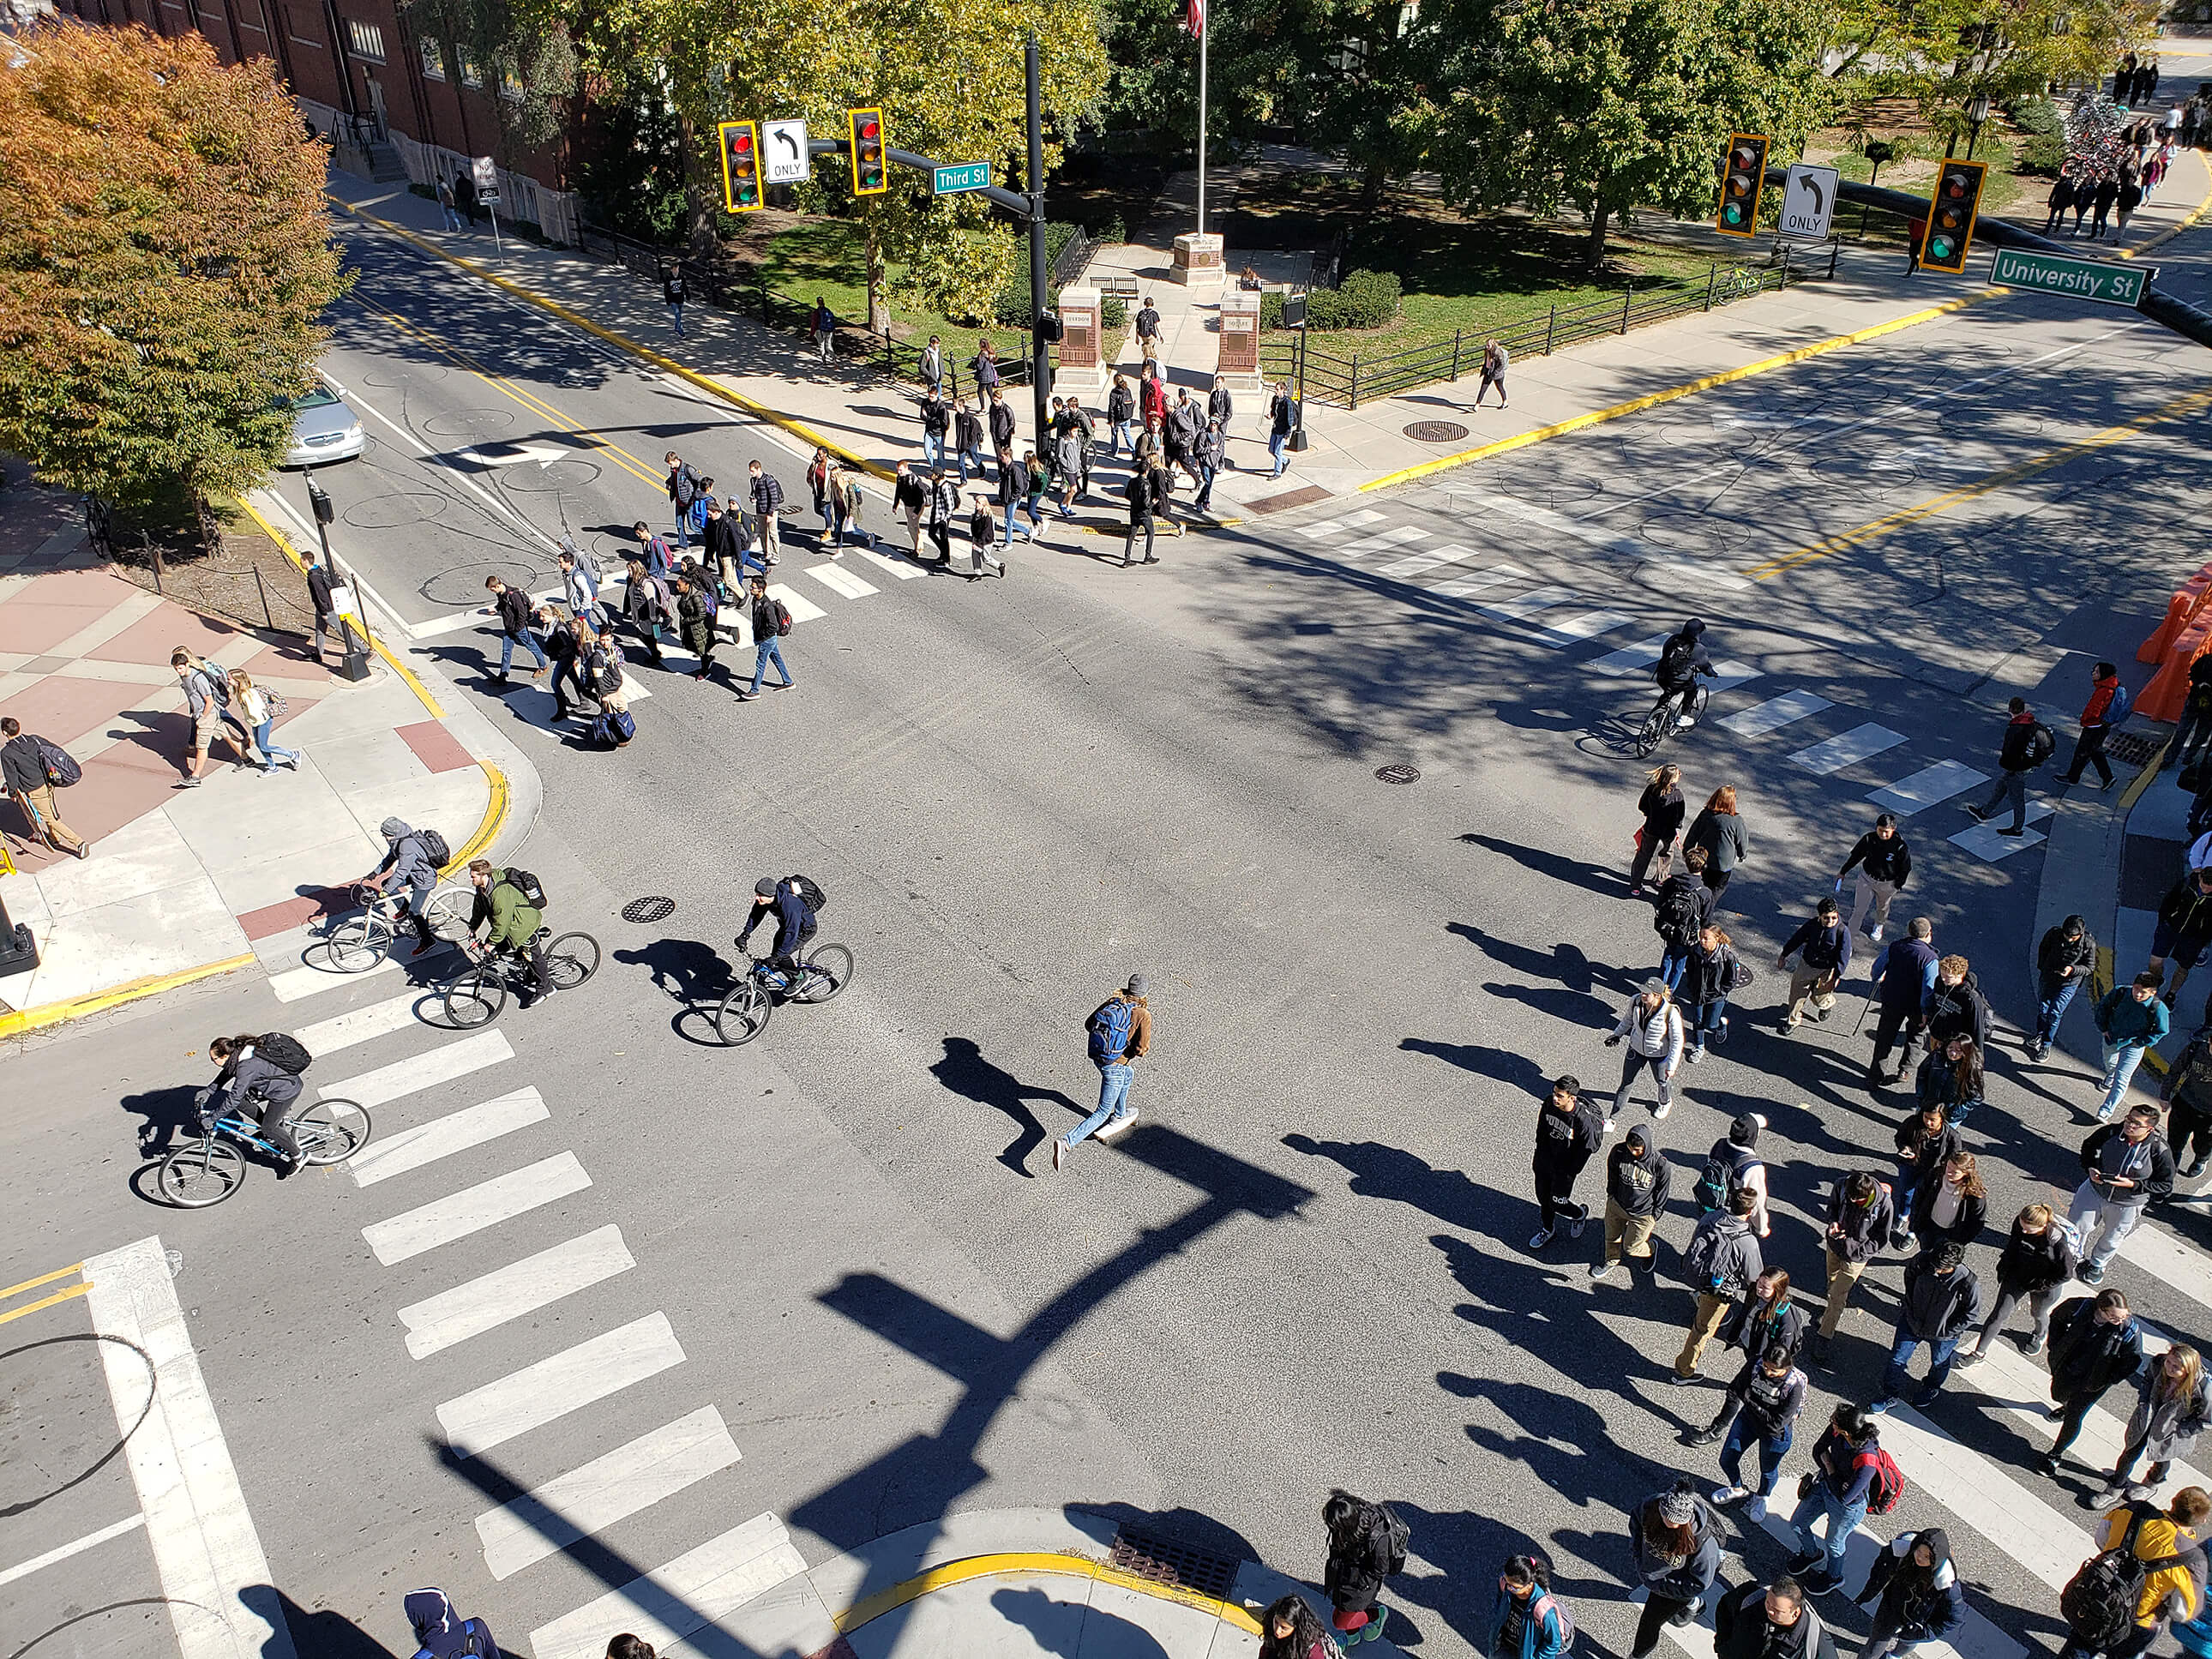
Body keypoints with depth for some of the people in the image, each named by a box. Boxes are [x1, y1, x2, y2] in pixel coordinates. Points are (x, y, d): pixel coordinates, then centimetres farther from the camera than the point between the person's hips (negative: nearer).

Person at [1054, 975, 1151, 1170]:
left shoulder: (1112, 1001, 0)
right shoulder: (1143, 1014, -15)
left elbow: (1089, 1024, 6)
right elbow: (1142, 1048, -19)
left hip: (1096, 1057, 7)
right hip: (1115, 1066, -7)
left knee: (1128, 1075, 37)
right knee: (1103, 1113, 2)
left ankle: (1119, 1114, 56)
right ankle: (1066, 1142, -15)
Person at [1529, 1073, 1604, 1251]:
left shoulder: (1584, 1120, -32)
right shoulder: (1549, 1103, -18)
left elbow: (1586, 1149, -18)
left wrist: (1570, 1173, -9)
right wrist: (1540, 1154, 9)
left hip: (1565, 1168, -5)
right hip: (1544, 1162, 5)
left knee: (1557, 1204, 7)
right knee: (1543, 1197, 20)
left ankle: (1579, 1214, 41)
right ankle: (1547, 1229, 46)